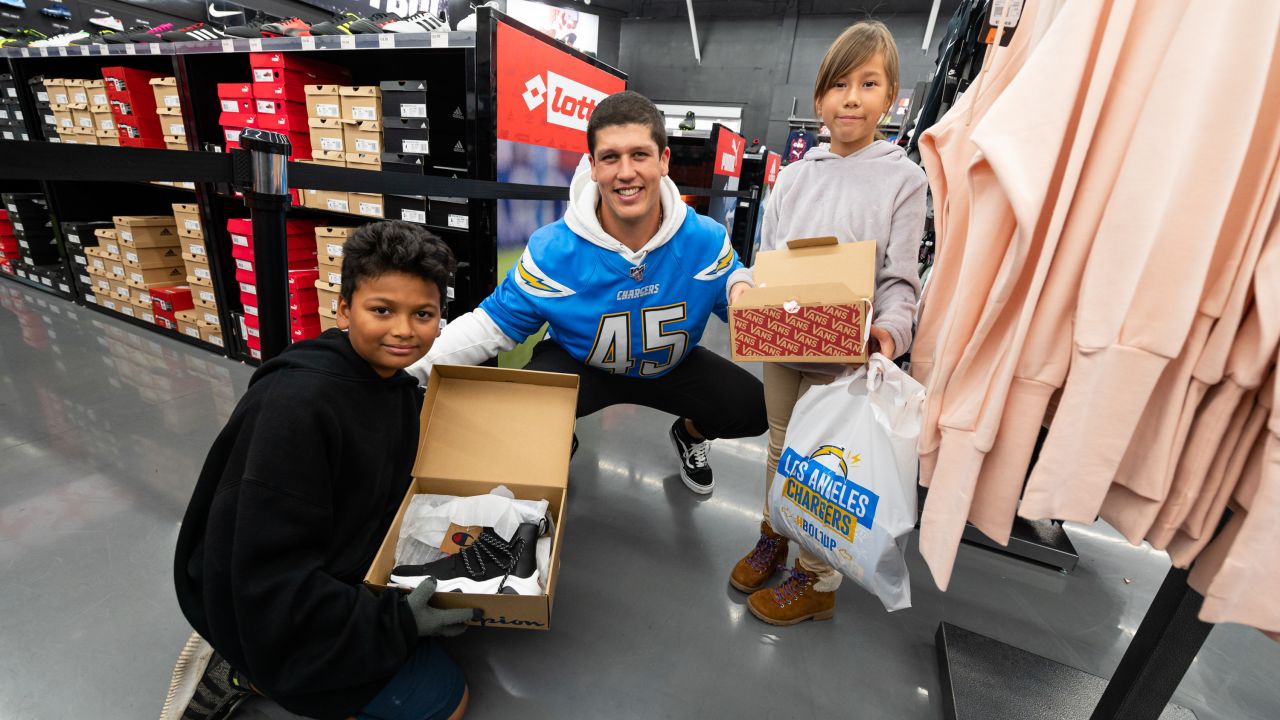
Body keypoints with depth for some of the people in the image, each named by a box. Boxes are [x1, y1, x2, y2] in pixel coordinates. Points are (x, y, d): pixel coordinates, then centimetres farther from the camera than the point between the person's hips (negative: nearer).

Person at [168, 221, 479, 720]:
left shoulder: (396, 384, -4)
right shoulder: (296, 405, -30)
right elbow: (271, 582, -28)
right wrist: (396, 623, -25)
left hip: (337, 571, 8)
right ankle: (252, 671, 5)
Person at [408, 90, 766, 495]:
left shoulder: (707, 240, -20)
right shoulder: (552, 250, -24)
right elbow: (495, 323, -15)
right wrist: (413, 363, -25)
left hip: (673, 367, 2)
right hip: (579, 366, -1)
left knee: (754, 409, -17)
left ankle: (691, 433, 22)